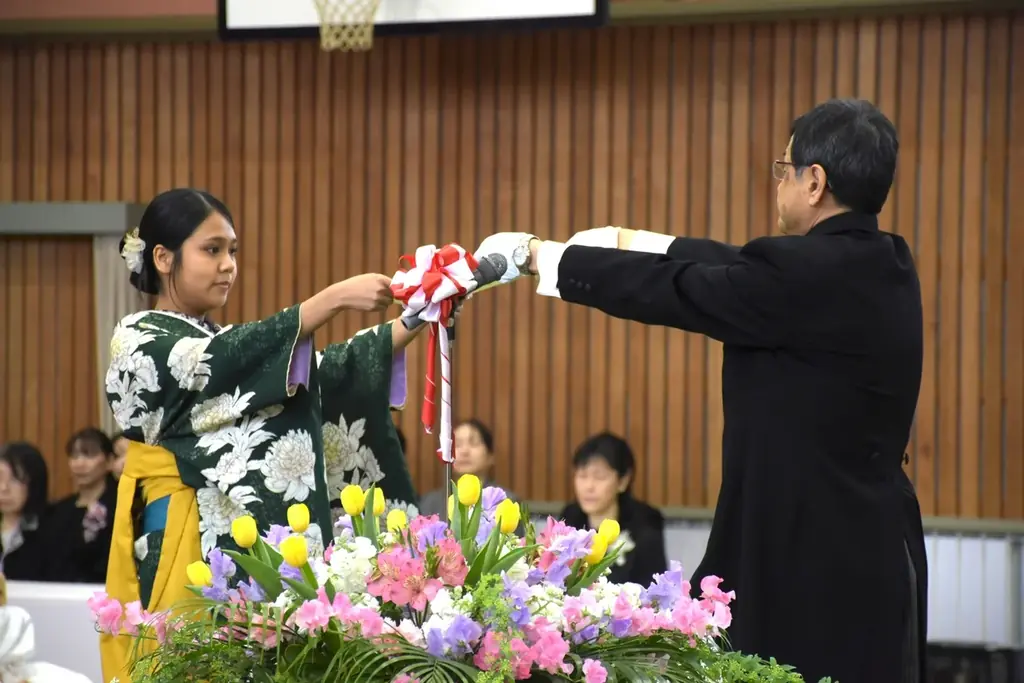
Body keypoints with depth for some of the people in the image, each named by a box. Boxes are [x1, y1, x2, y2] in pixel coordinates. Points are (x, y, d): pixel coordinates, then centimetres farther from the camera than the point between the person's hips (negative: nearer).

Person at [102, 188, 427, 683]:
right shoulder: (139, 340, -1)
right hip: (194, 548, -6)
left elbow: (333, 373, 8)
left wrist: (418, 321, -5)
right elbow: (225, 363, -18)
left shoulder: (227, 345, 19)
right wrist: (334, 299, -22)